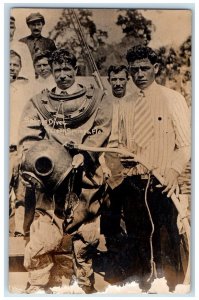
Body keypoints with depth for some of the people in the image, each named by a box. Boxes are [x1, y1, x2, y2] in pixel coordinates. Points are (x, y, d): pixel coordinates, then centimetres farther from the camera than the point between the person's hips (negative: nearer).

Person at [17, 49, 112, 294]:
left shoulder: (96, 98, 13)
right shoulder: (39, 102, 16)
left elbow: (102, 129, 0)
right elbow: (28, 135, 4)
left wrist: (83, 155, -16)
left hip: (85, 175, 0)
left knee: (86, 236, 6)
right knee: (42, 235, -7)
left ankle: (86, 287, 24)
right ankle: (36, 288, 10)